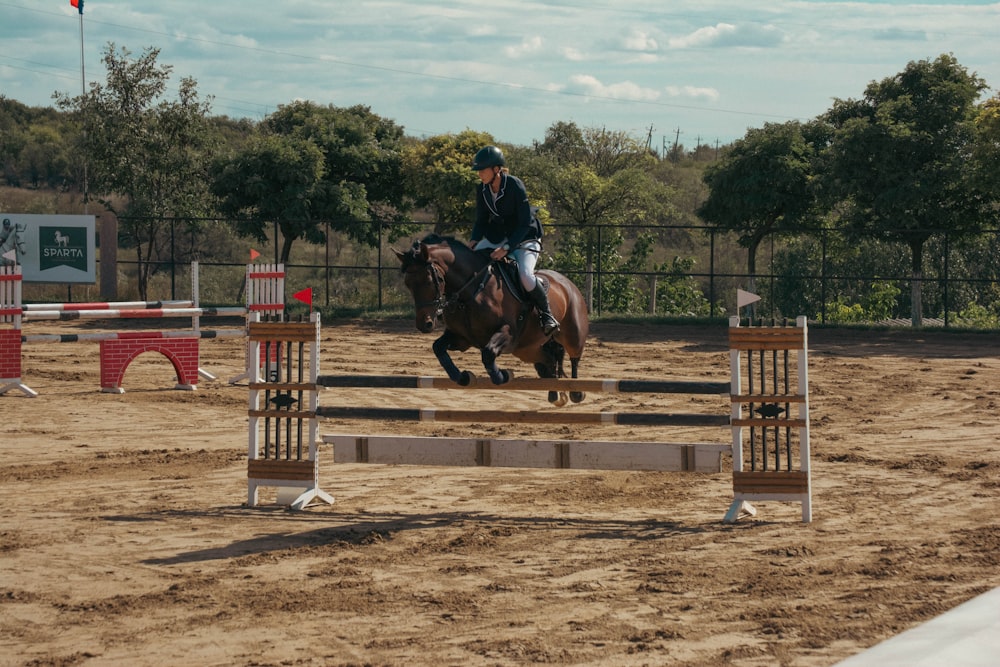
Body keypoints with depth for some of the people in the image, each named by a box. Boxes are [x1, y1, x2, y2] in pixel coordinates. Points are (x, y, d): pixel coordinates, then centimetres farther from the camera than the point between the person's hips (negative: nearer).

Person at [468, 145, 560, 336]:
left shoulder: (515, 186, -22)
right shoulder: (483, 190, -3)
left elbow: (525, 223, -21)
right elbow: (481, 220, 5)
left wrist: (507, 248, -30)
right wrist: (474, 240, -16)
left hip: (524, 239, -6)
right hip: (495, 238, 6)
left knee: (525, 275, -30)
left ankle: (546, 314, -10)